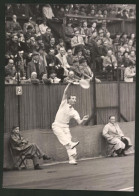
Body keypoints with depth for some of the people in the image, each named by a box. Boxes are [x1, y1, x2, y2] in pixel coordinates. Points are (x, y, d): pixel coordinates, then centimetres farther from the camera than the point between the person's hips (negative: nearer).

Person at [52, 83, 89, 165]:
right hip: (57, 125, -2)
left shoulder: (74, 112, 5)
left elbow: (79, 122, -5)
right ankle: (71, 144, -55)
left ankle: (72, 159, -16)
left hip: (65, 126, 2)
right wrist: (69, 83, -18)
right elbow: (65, 92, -10)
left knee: (69, 139, -13)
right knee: (61, 134, -32)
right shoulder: (64, 104, 1)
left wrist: (83, 120, -26)